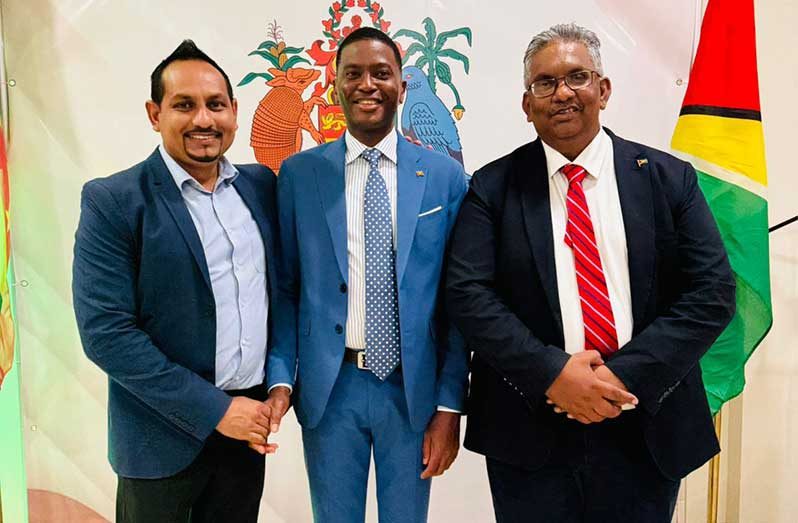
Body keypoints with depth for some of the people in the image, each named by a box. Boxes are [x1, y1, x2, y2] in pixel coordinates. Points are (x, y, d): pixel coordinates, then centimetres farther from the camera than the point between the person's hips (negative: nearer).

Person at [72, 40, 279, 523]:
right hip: (166, 435, -4)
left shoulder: (262, 185, 2)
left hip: (249, 418, 4)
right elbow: (106, 333, -16)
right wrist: (214, 410, -16)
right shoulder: (112, 201, -12)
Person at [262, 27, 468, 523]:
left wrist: (450, 403, -3)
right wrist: (280, 378, -7)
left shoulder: (445, 176, -2)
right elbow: (285, 288, 2)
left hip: (414, 388, 0)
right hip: (328, 387, 1)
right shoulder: (298, 174, 0)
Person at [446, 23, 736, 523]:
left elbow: (713, 291, -3)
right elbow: (468, 293, -8)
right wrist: (552, 373, -17)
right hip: (530, 430, -1)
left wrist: (626, 375, -13)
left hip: (647, 429, 2)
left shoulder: (670, 178, 1)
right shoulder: (493, 187, -1)